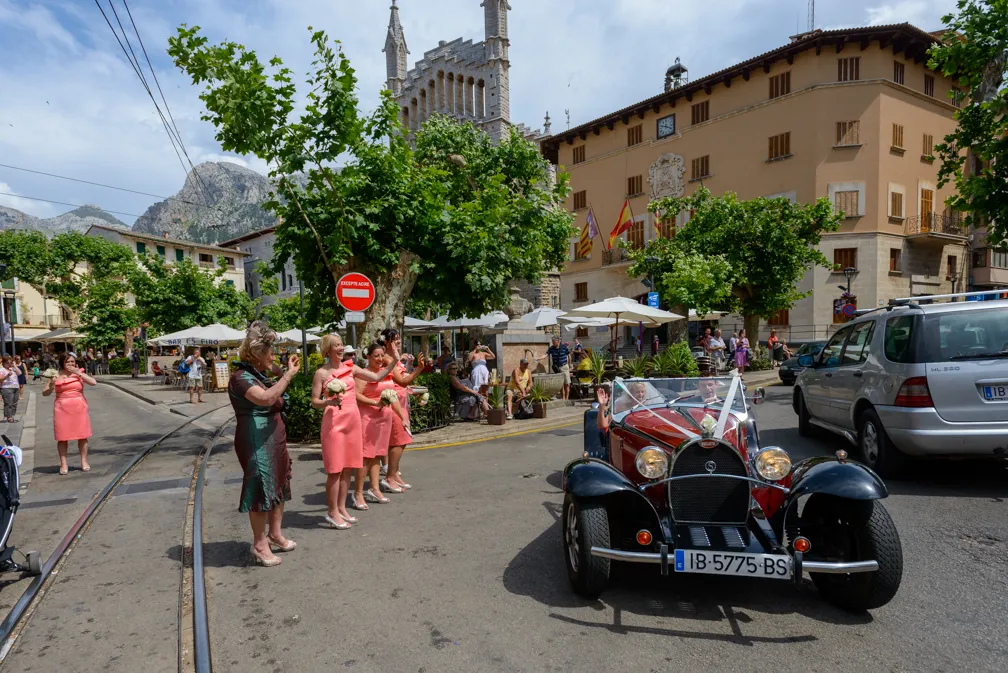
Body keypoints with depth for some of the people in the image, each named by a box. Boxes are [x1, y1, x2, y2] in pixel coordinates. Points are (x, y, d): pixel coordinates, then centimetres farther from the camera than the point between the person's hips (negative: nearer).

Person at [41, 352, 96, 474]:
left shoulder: (79, 373, 5)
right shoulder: (56, 375, 2)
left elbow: (93, 382, -9)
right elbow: (45, 393, 4)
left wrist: (78, 373, -11)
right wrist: (51, 385, -16)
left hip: (79, 408, 1)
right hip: (62, 409, -1)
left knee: (82, 436, 5)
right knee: (62, 437, 2)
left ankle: (84, 462, 16)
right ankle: (63, 464, 11)